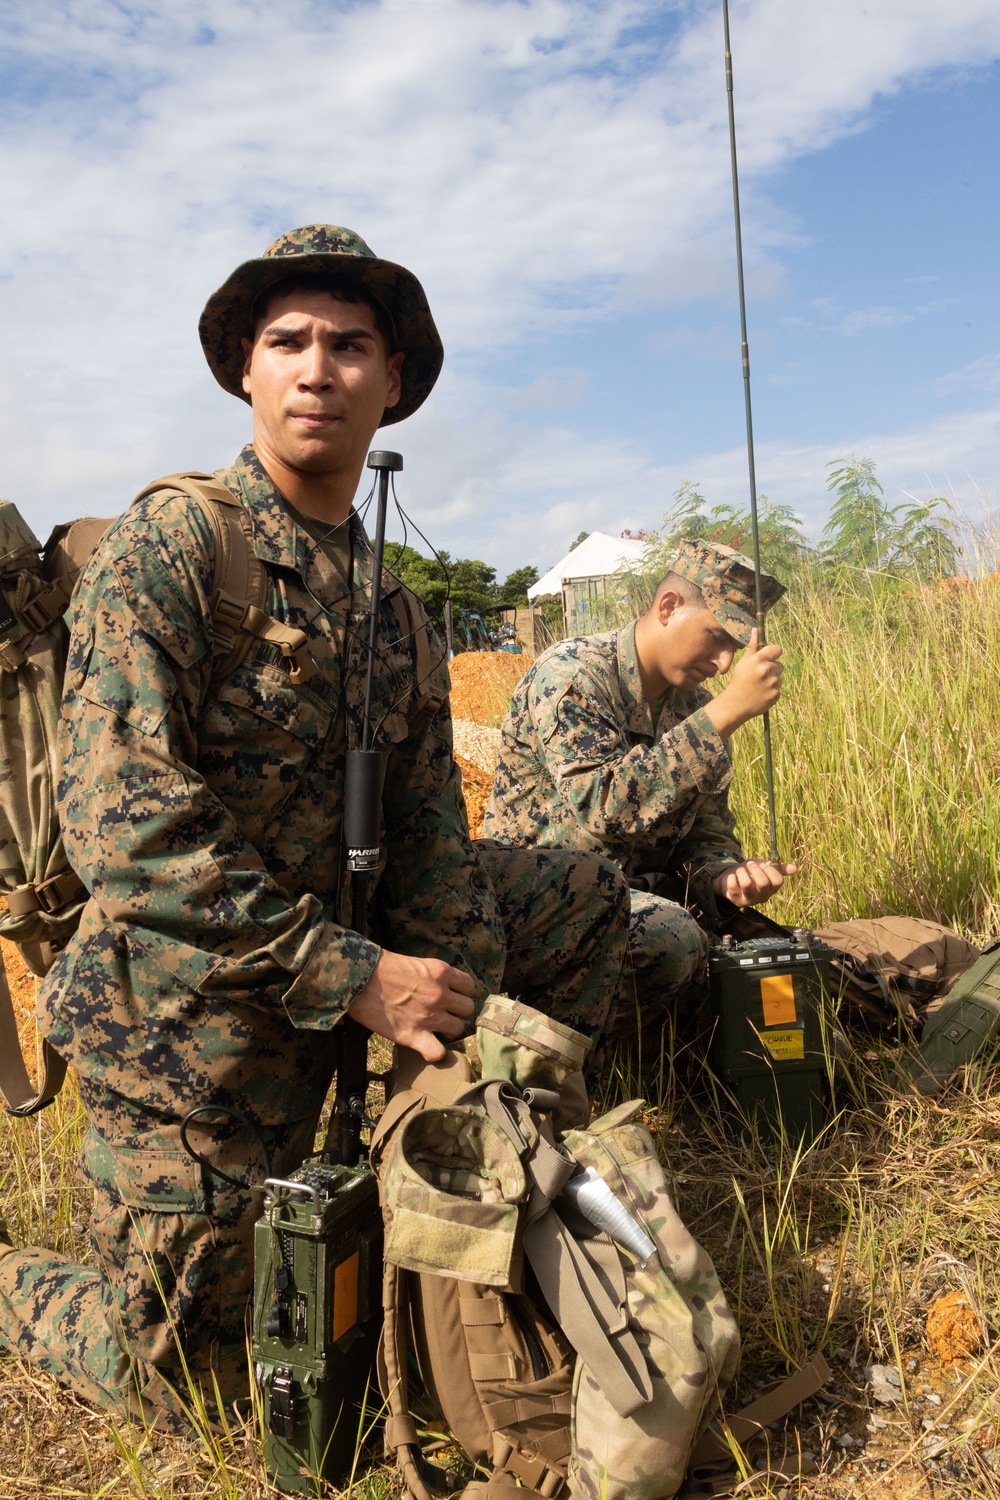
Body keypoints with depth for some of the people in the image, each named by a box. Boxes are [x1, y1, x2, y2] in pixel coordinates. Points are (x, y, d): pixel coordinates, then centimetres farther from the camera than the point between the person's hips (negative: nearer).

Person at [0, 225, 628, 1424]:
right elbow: (124, 827, -25)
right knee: (182, 1380, 7)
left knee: (586, 895, 9)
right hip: (189, 1019, -6)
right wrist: (357, 976, -25)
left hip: (342, 951, 6)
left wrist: (465, 1010, -7)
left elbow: (426, 819, 6)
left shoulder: (390, 602, 6)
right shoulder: (164, 546, -16)